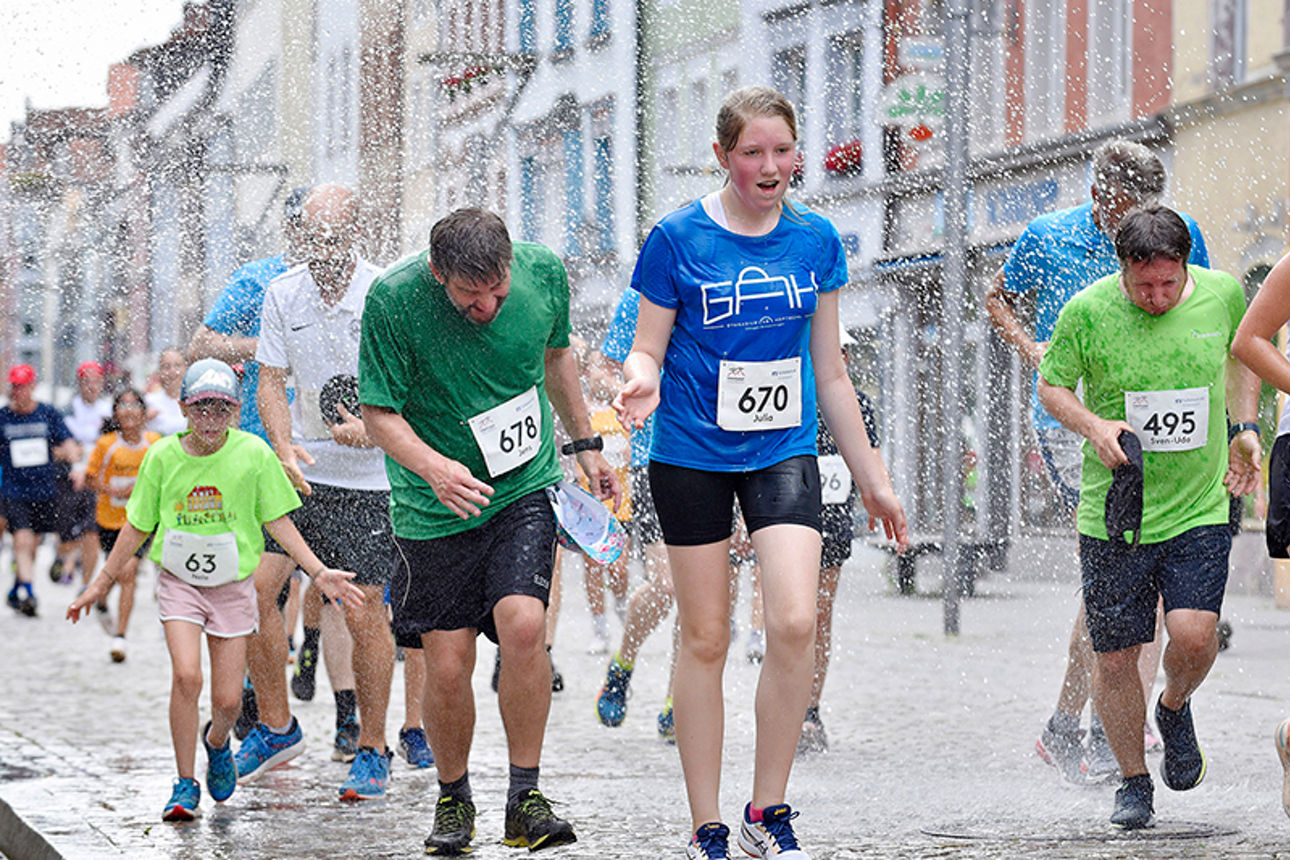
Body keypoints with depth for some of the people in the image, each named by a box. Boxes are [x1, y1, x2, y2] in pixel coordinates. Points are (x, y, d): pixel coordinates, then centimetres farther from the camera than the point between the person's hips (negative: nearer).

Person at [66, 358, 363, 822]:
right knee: (186, 675, -20)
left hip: (232, 585, 0)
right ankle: (185, 784, -6)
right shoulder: (163, 456, -6)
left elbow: (278, 522, -1)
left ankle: (216, 741, 37)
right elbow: (138, 526, 6)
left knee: (228, 700, -1)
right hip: (179, 580, 0)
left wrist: (319, 572, -9)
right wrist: (102, 583, 11)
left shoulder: (253, 454, -8)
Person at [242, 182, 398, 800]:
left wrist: (374, 428, -24)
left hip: (365, 479, -4)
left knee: (364, 612, -3)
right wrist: (284, 448, -12)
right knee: (252, 587, -3)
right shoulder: (283, 293, 2)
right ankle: (275, 723, 16)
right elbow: (271, 382, 6)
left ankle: (372, 750, 12)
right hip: (297, 472, 4)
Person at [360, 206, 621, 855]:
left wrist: (584, 443, 21)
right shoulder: (393, 301, -19)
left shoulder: (543, 271, -9)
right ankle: (453, 800, 24)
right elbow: (379, 413, -12)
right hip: (435, 507, -1)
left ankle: (525, 799, -7)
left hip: (526, 485, 1)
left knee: (522, 624, -21)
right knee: (447, 666, -2)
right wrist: (432, 466, -31)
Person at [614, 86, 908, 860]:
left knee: (795, 623, -15)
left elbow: (830, 373, 12)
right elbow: (648, 347, 0)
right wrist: (643, 378, -25)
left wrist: (872, 477, 14)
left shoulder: (816, 240, 4)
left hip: (784, 449, 2)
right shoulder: (679, 239, -6)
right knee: (705, 638, 2)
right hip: (691, 454, -2)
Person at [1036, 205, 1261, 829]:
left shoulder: (1223, 294, -2)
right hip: (1114, 514, -1)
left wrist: (1245, 429, 9)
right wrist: (1094, 426, -15)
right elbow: (1051, 385, 3)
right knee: (1115, 657, 2)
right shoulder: (1088, 311, -10)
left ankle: (1175, 709, 18)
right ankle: (1133, 781, 24)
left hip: (1200, 510, 1)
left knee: (1193, 635, -17)